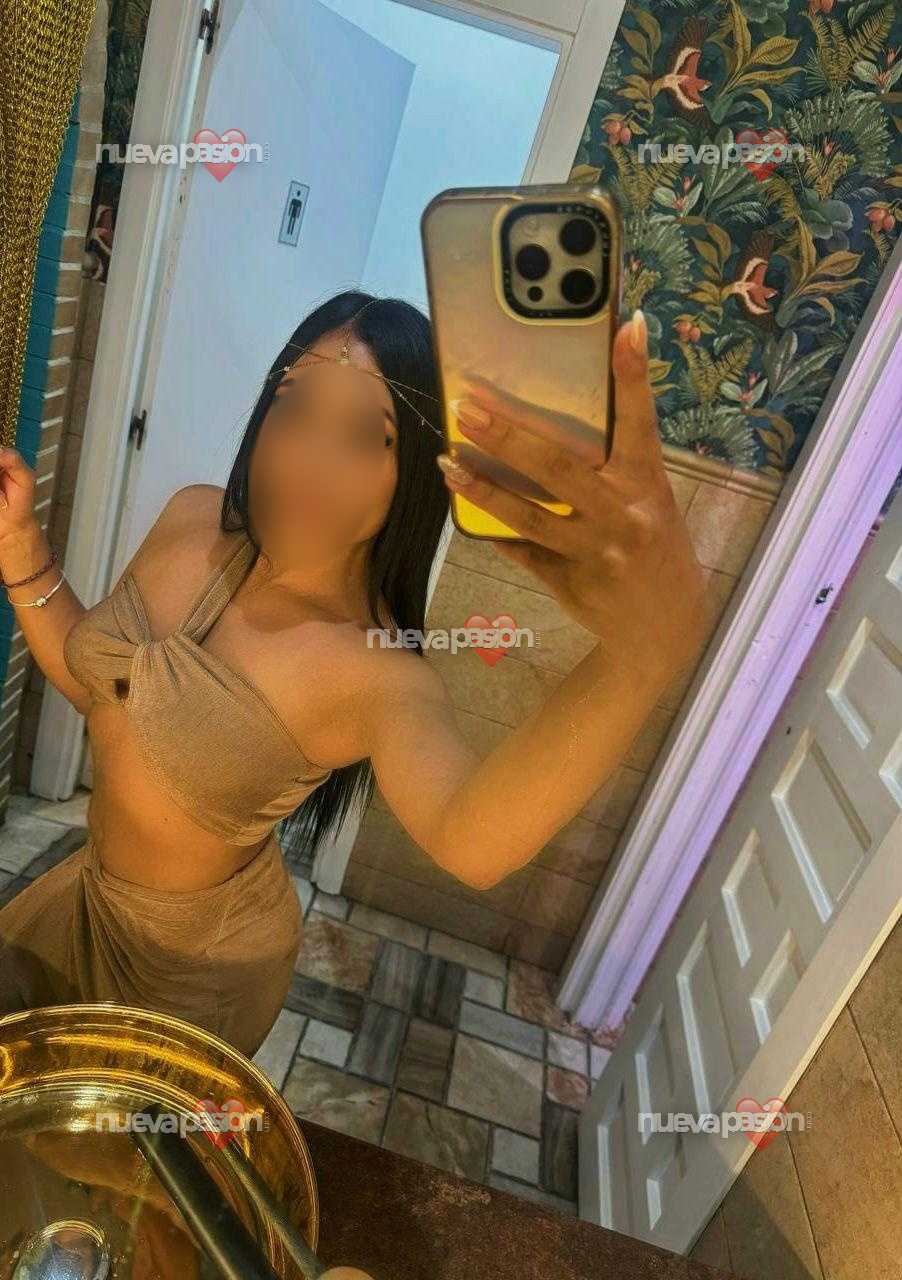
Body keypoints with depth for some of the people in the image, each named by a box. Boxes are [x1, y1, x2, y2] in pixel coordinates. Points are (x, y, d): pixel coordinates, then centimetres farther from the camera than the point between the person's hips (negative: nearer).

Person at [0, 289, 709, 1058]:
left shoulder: (380, 674, -33)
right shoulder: (192, 520, -13)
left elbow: (471, 841, -55)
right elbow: (84, 675, 2)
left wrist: (648, 647, -71)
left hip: (199, 959, -5)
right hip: (87, 892, 6)